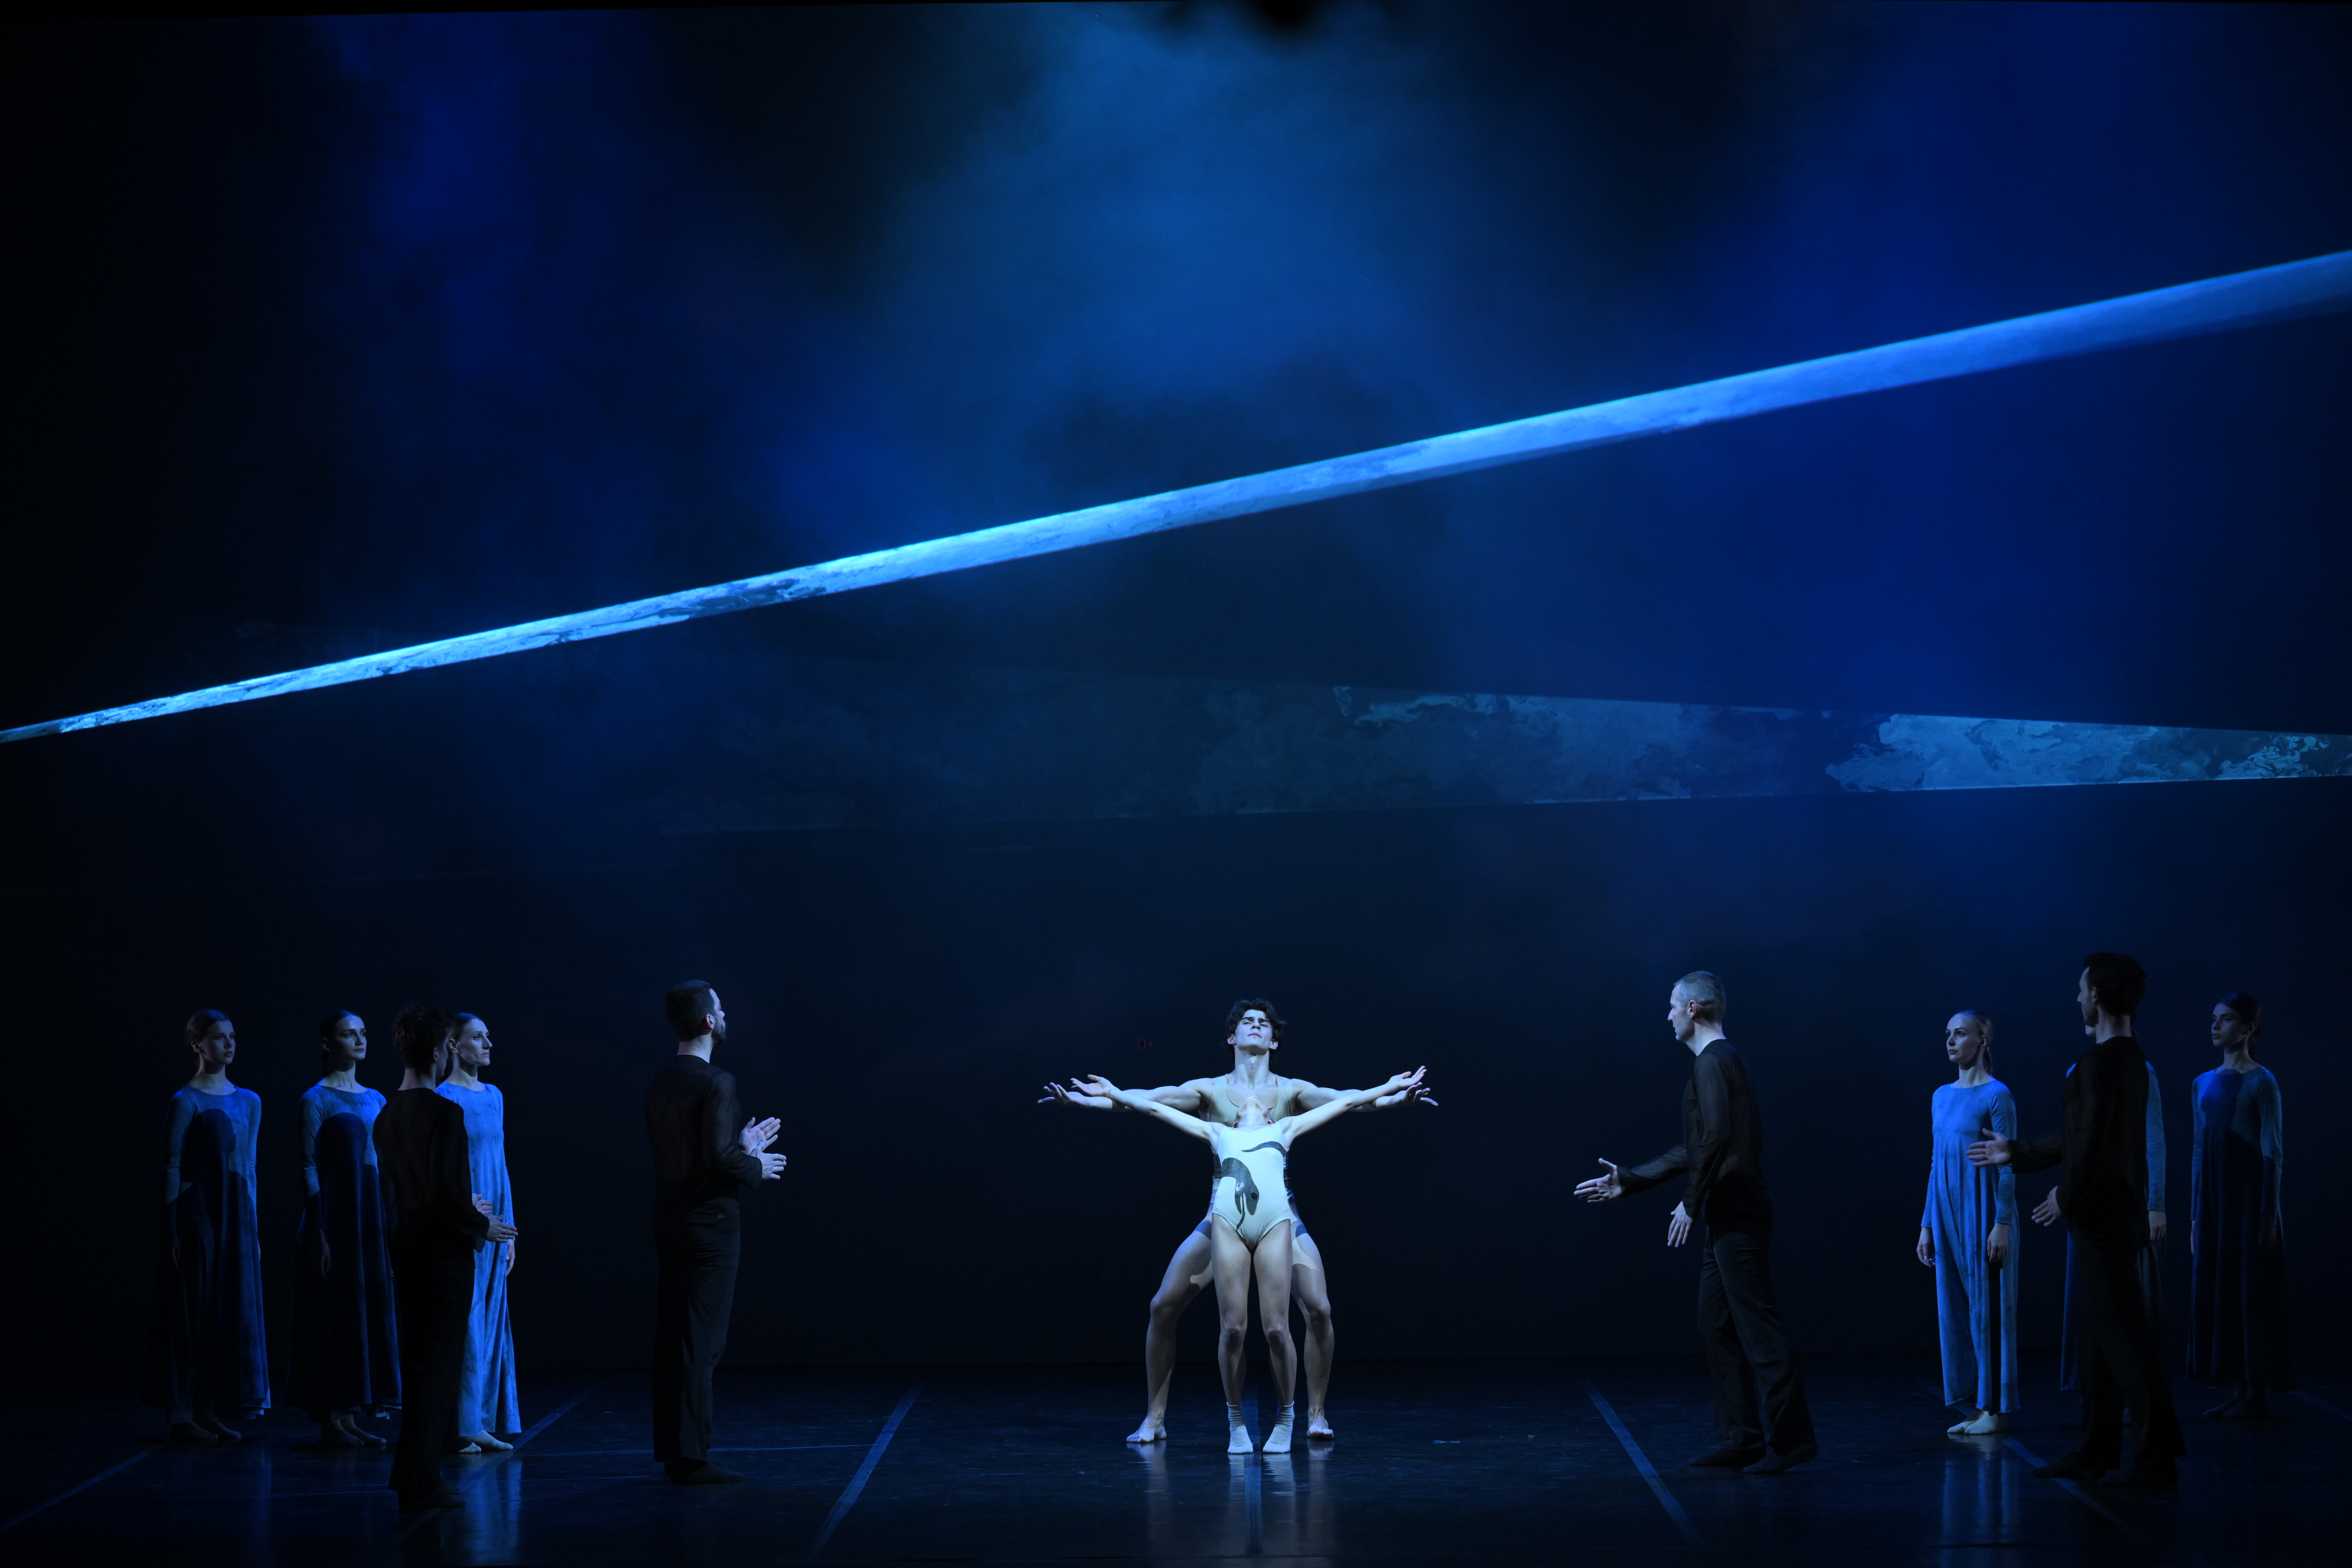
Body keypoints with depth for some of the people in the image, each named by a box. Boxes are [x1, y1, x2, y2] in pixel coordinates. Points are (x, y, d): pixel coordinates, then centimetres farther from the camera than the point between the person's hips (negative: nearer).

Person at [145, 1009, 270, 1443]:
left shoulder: (249, 1102, 12)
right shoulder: (187, 1102, -7)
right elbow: (172, 1167, -8)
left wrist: (254, 1228, 14)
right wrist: (172, 1230, -12)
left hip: (236, 1214, 7)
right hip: (198, 1211, -7)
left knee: (231, 1309, 6)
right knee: (190, 1310, -3)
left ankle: (208, 1410, 12)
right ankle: (181, 1416, 1)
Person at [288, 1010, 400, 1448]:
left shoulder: (375, 1100, 14)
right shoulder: (317, 1100, -6)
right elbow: (309, 1167, -10)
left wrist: (390, 1227, 13)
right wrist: (319, 1234, -16)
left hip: (370, 1216, 7)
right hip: (334, 1212, -7)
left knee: (368, 1311, 7)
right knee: (333, 1313, -4)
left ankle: (351, 1417, 12)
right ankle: (330, 1422, 1)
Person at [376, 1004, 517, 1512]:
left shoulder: (387, 1116, 8)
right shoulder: (444, 1114, -18)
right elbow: (447, 1192, -23)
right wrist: (482, 1227, -5)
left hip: (406, 1254, 8)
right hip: (443, 1255, -8)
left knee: (419, 1361, 18)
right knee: (436, 1365, -2)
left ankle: (413, 1471, 24)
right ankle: (421, 1483, 0)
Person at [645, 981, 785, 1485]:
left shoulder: (660, 1084, 10)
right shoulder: (716, 1083, -16)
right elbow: (718, 1156, -25)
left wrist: (741, 1146, 21)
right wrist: (756, 1165, -6)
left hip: (668, 1225, 8)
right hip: (709, 1223, -8)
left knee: (671, 1338, 13)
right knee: (700, 1343, -6)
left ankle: (671, 1447, 20)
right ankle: (690, 1457, -6)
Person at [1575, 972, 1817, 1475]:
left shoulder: (1713, 1063, -11)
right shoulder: (1720, 1061, 20)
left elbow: (1716, 1138, -24)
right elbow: (1695, 1149, 26)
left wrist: (1692, 1203, -17)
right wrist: (1627, 1182, 28)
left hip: (1737, 1217, -10)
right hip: (1726, 1220, 10)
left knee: (1758, 1325, -10)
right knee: (1717, 1326, 12)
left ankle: (1790, 1437, -10)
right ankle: (1740, 1438, 14)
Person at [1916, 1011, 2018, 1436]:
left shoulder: (1996, 1095, -8)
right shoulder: (1941, 1097, 13)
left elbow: (2008, 1165, -11)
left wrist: (2002, 1225, -16)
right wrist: (1927, 1225, 14)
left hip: (1983, 1215, -7)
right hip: (1948, 1216, 7)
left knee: (1987, 1307, -4)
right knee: (1954, 1309, 7)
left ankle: (1994, 1409, 1)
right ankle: (1974, 1407, 13)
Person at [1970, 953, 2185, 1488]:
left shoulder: (2101, 1061, -17)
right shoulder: (2131, 1058, 14)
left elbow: (2090, 1142, -22)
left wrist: (2067, 1199, -13)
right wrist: (2017, 1153, 28)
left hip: (2102, 1213, -10)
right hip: (2118, 1212, 10)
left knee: (2125, 1332, -8)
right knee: (2102, 1333, 14)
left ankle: (2158, 1454, -8)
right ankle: (2097, 1449, 20)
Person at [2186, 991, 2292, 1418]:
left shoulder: (2261, 1083, -6)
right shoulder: (2204, 1085, 13)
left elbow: (2273, 1153, -8)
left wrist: (2269, 1214, -13)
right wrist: (2194, 1215, 14)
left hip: (2249, 1200, -7)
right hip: (2213, 1202, 7)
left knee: (2253, 1291, -4)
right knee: (2217, 1291, 5)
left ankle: (2257, 1393, 1)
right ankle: (2237, 1392, 10)